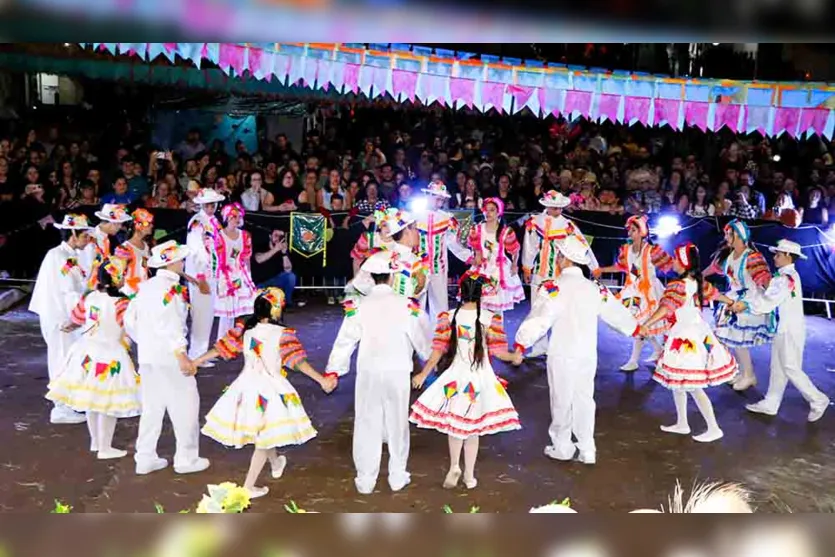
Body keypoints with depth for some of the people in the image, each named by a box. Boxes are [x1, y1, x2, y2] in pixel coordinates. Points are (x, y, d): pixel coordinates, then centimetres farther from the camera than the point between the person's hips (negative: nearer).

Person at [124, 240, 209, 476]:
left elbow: (129, 319, 14)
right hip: (168, 356, -8)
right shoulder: (171, 288, -15)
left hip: (146, 356, 8)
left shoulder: (146, 286, 10)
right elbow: (170, 325, -23)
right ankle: (186, 459, 9)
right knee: (185, 405, 3)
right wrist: (181, 355, -26)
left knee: (151, 406, 16)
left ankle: (145, 458, 21)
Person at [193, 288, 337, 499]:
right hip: (270, 389, -5)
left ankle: (276, 463, 50)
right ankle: (249, 486, 8)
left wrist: (195, 362, 14)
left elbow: (221, 348, 2)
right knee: (264, 438, 7)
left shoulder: (244, 329, -4)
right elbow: (297, 361, -24)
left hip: (247, 386, 6)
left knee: (260, 432, 26)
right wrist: (321, 380, -25)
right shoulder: (282, 334, -17)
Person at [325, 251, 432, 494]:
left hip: (368, 373, 1)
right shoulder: (406, 304, -7)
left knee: (367, 424, 9)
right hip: (397, 372, 0)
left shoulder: (359, 306, -5)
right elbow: (421, 338, 0)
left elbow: (345, 340, -3)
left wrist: (333, 370, 7)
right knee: (397, 423, 12)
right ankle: (397, 476, 21)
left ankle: (365, 479, 16)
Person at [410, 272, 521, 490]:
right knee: (473, 427, 13)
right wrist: (514, 357, 14)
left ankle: (454, 467, 11)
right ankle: (469, 476, 23)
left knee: (454, 424, 20)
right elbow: (498, 351, -7)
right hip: (480, 378, 0)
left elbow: (438, 351, -6)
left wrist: (423, 374, 6)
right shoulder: (490, 319, -11)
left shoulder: (448, 317, -9)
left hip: (455, 377, 0)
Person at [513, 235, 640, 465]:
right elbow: (616, 312, 15)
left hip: (563, 355, -5)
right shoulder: (595, 288, 2)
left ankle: (562, 447, 22)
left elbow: (539, 319, -24)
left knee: (561, 401, 9)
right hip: (588, 354, 5)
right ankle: (587, 450, 20)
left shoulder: (555, 287, -15)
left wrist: (521, 344, -23)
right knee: (584, 399, 14)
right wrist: (636, 328, 33)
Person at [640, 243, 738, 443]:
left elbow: (666, 308, -34)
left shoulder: (679, 286, -20)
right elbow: (714, 293, 23)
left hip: (686, 337, -9)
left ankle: (714, 429, 5)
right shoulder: (698, 281, 6)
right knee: (677, 381, 19)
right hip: (696, 332, 9)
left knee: (693, 386, -2)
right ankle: (682, 423, 28)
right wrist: (731, 303, 43)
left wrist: (646, 325, -46)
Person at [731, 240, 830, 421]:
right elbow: (769, 295, 6)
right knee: (778, 368, 13)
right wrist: (745, 302, -4)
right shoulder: (782, 276, 9)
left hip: (791, 330, -9)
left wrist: (746, 305, -16)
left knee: (790, 368, 0)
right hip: (783, 328, 9)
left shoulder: (788, 278, -20)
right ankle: (770, 404, 20)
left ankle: (818, 401, 13)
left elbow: (769, 301, -25)